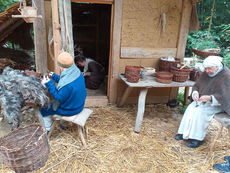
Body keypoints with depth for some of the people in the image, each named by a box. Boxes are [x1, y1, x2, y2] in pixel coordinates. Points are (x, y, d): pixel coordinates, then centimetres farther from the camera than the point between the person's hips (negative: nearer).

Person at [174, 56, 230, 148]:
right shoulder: (206, 73, 0)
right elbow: (196, 86, 6)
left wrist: (209, 98, -38)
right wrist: (195, 93, -17)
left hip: (218, 103, -6)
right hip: (204, 100, 7)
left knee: (201, 111, -28)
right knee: (190, 108, -17)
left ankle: (198, 138, -17)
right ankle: (184, 133, -11)